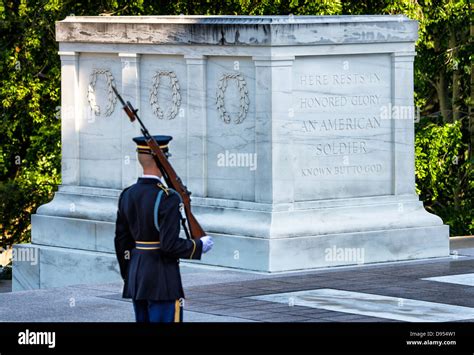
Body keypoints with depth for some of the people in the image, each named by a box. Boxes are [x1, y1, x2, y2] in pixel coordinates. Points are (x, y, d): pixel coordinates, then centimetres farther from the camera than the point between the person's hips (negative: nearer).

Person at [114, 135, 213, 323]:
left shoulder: (127, 195, 6)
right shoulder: (167, 198, -17)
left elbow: (121, 242, 11)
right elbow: (170, 245, -21)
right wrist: (199, 246, -5)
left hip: (136, 274, 8)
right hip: (162, 279, -8)